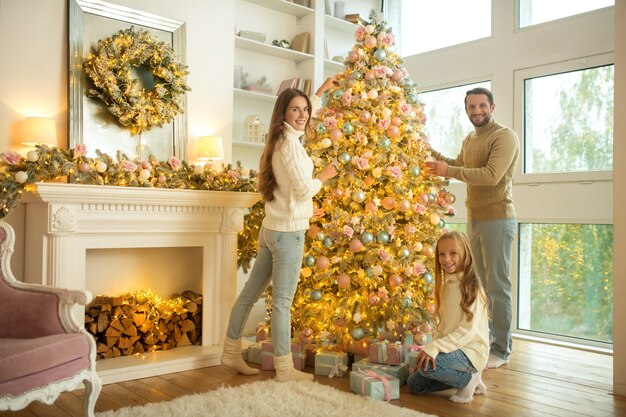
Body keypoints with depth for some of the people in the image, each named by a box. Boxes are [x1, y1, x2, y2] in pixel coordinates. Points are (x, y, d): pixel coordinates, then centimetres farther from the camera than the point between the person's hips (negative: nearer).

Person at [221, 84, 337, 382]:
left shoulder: (281, 139, 14)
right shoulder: (290, 142, -14)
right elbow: (304, 189, -17)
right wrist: (324, 176, 0)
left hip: (272, 228, 10)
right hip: (288, 231, -10)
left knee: (250, 292, 15)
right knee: (282, 301, -3)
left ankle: (231, 352, 27)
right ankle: (285, 370, 7)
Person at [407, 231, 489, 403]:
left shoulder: (470, 286, -16)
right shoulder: (446, 284, 9)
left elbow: (467, 331, -23)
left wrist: (434, 347, -30)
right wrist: (431, 347, 0)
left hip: (470, 350, -8)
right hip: (452, 347, 8)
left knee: (426, 365, -31)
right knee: (414, 384, 5)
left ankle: (469, 379, -6)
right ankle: (464, 376, 13)